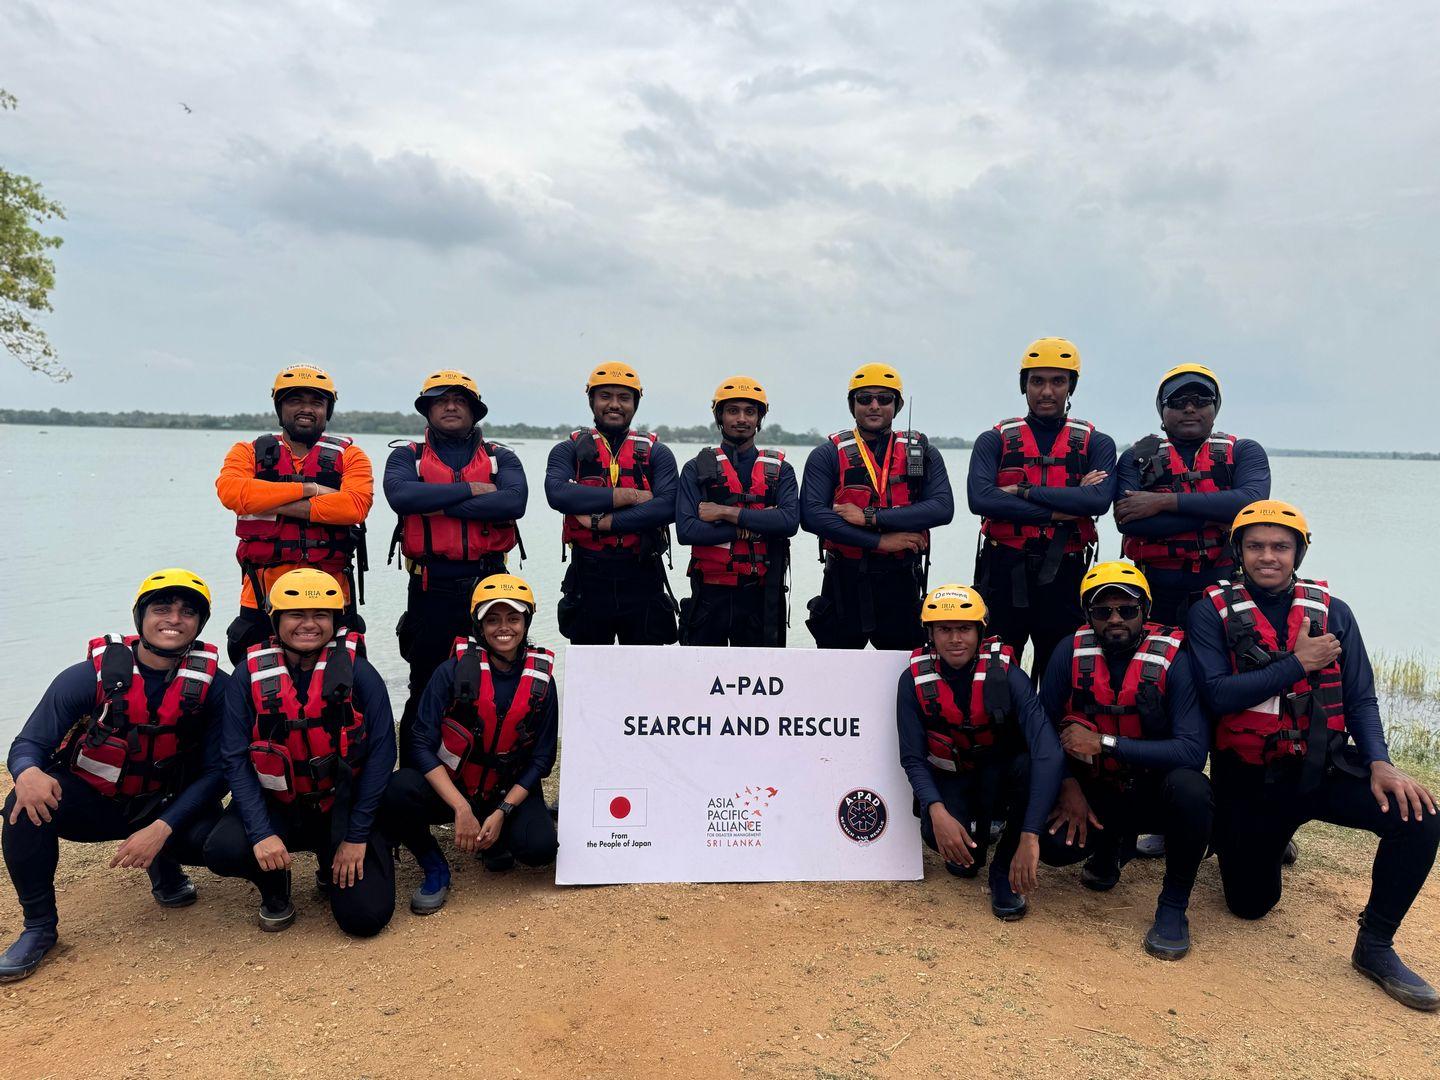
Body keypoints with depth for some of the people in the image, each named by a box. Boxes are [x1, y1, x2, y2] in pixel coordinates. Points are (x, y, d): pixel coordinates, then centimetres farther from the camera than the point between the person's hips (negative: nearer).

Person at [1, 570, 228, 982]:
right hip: (91, 803, 1)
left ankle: (164, 864, 10)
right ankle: (39, 926, -6)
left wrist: (161, 829, -26)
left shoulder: (213, 685, -15)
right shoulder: (90, 676, -14)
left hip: (166, 807, 0)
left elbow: (216, 770, -13)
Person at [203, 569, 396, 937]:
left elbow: (381, 754, -9)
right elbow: (235, 759, -10)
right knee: (223, 851, -29)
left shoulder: (359, 674, -10)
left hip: (341, 807, -1)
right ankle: (275, 889, 8)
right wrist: (261, 833, -21)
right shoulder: (251, 676, -7)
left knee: (366, 916, -13)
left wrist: (357, 836, -11)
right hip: (276, 806, 1)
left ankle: (332, 873, 24)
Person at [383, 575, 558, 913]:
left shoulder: (541, 680, -7)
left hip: (508, 793, 1)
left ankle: (494, 841, 13)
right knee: (396, 791, -31)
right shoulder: (453, 671, -13)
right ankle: (434, 868, -2)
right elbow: (422, 744, -16)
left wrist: (502, 812, -16)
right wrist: (461, 809, -26)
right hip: (447, 786, -1)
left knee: (541, 848, -25)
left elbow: (541, 758, -3)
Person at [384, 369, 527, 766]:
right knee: (425, 692, 9)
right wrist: (469, 489, -13)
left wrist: (439, 505, -13)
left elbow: (515, 501, -13)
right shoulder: (407, 456, 8)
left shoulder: (501, 458, 10)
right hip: (431, 590, -1)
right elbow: (401, 495, -16)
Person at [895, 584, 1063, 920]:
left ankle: (1006, 869, -11)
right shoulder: (914, 680, -16)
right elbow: (913, 758, -13)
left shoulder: (1005, 675, -23)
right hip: (950, 781, 1)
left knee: (1031, 764, -35)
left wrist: (1029, 835, -42)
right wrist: (937, 811, -34)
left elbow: (1047, 750, -33)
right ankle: (976, 835, 11)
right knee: (944, 841, -31)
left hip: (1001, 774, -1)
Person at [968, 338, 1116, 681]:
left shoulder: (1096, 443, 7)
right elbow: (980, 498, -14)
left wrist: (1024, 491, -15)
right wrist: (1058, 511, -15)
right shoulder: (994, 440, 5)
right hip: (1004, 571, 0)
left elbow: (1099, 499, -13)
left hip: (1064, 575, 1)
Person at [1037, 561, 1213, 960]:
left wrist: (1106, 743, -29)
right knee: (1054, 844, -25)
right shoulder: (1070, 652, -9)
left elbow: (1193, 751, -26)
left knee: (1189, 788, -36)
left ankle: (1174, 905, -9)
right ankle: (1112, 844, 15)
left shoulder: (1174, 658, -18)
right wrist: (1068, 786, -16)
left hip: (1153, 789, -2)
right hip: (1094, 792, 2)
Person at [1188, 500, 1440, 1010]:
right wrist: (1298, 664, -19)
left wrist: (1379, 762, -16)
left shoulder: (1332, 612, 1)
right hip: (1249, 780, -2)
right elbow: (1217, 695, -19)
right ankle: (1232, 838, 39)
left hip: (1324, 770, 2)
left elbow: (1360, 699, 0)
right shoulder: (1212, 612, -8)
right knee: (1250, 904, 4)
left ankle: (1375, 946, -4)